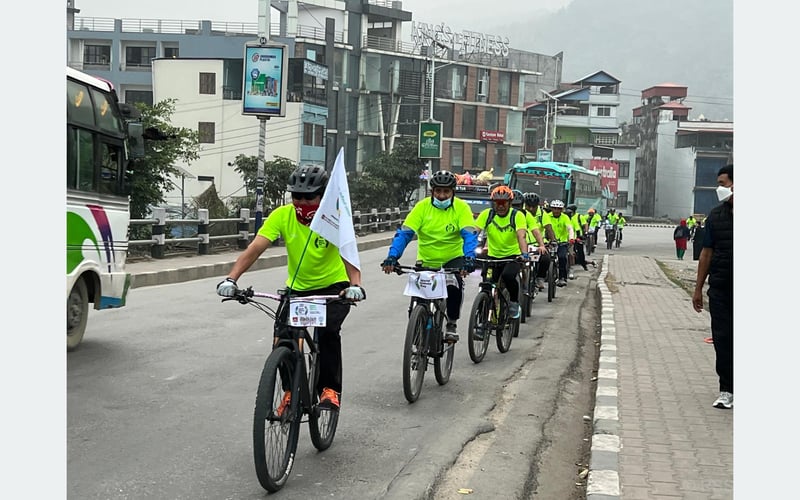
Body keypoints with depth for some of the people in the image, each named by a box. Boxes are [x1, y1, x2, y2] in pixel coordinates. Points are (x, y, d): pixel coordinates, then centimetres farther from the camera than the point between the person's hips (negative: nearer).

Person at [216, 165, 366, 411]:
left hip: (333, 287, -3)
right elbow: (255, 248, -25)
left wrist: (355, 285, -54)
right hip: (297, 288, 3)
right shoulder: (282, 215, -17)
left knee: (327, 331, -26)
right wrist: (231, 278, -40)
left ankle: (330, 388, -5)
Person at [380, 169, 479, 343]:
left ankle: (451, 324, -7)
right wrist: (392, 257, -29)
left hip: (453, 259, -1)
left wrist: (469, 258, -39)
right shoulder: (422, 206, -10)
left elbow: (469, 235, -21)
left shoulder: (461, 208, -11)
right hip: (426, 261, 2)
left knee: (455, 286, -29)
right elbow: (404, 233, -15)